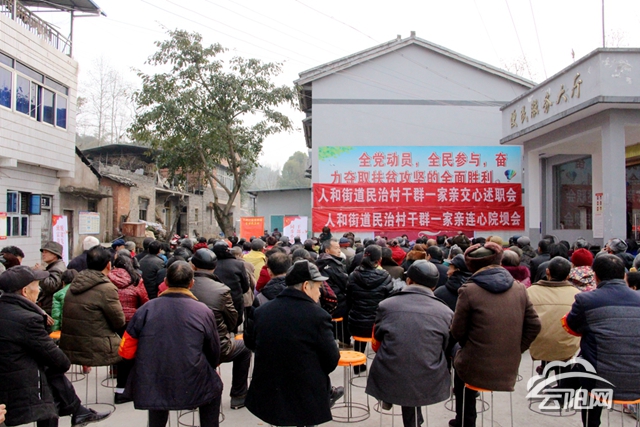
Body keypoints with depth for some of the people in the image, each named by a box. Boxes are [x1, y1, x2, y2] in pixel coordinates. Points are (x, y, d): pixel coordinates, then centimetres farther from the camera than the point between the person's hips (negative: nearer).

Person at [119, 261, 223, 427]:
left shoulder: (146, 309, -2)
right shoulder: (204, 312, -3)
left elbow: (125, 352, 2)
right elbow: (214, 357, 4)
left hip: (148, 390, 2)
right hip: (192, 390, -2)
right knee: (214, 385, 29)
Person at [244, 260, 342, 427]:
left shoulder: (261, 311, -4)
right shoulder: (317, 315, -19)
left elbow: (250, 342, 14)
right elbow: (331, 360, -10)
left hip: (266, 396, 5)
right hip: (306, 400, -4)